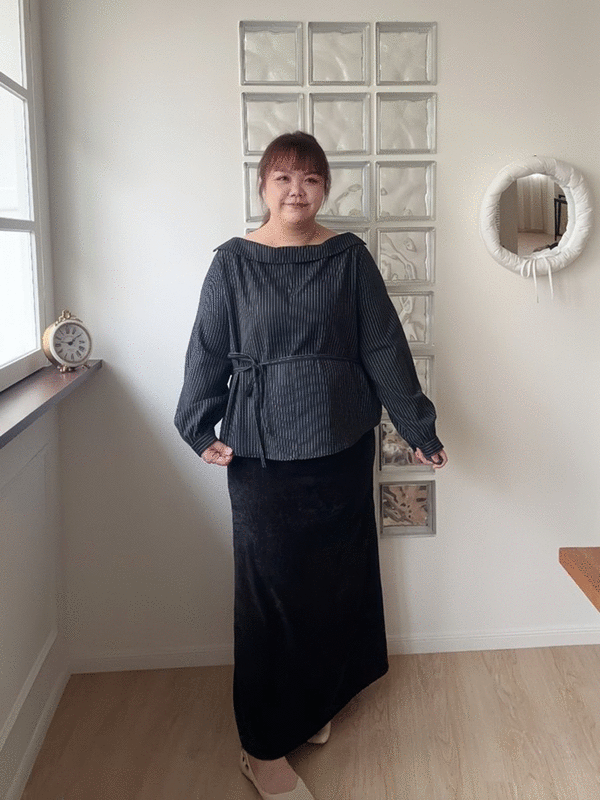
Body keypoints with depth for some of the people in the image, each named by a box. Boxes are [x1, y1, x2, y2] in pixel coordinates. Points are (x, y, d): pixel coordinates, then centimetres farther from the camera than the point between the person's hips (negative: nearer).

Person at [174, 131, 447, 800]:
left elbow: (384, 349, 3)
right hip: (262, 452, -2)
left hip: (343, 447, 2)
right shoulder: (233, 263, 0)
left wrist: (417, 427, 3)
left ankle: (315, 704, 36)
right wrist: (201, 430, -9)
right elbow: (207, 353, 0)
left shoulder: (349, 258, 3)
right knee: (269, 592, 2)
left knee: (334, 580, 13)